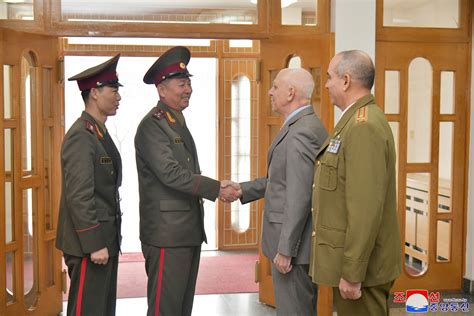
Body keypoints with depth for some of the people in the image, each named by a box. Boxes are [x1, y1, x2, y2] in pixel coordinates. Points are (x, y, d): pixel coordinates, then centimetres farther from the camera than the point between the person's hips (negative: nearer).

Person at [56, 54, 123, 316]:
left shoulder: (100, 133, 14)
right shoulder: (80, 136, -16)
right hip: (90, 244, -10)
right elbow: (79, 197, -21)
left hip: (105, 240, 10)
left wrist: (107, 241, 17)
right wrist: (94, 245, -21)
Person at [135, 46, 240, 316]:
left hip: (190, 231, 9)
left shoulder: (179, 124, 18)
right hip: (167, 232, -9)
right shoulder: (152, 126, -12)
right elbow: (171, 174, -21)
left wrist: (217, 186, 6)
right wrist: (217, 189, -20)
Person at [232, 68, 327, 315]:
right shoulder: (307, 126, 12)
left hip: (294, 242, -10)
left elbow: (300, 198, -24)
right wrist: (241, 190, 12)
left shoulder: (301, 133, -20)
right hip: (300, 239, 10)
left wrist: (285, 250, -21)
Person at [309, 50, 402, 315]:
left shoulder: (364, 126, -20)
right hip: (351, 257, 10)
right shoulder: (357, 121, 12)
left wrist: (352, 274, -22)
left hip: (360, 265, -10)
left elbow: (366, 209, -25)